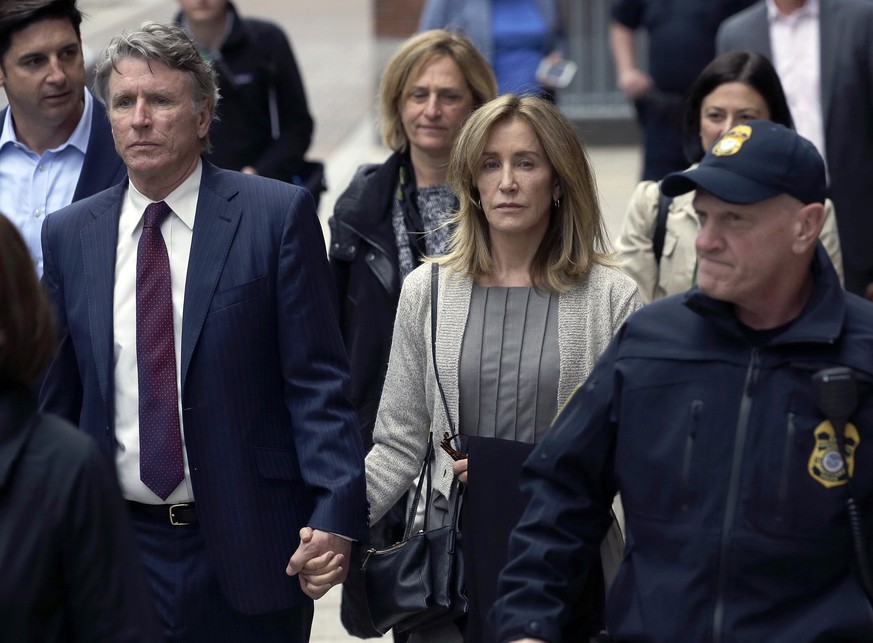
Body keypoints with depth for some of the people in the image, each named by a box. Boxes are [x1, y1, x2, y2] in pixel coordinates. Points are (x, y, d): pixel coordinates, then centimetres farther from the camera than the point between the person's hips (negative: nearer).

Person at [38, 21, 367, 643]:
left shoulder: (278, 214, -4)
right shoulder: (69, 235, 8)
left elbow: (317, 380, -7)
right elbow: (57, 398, 12)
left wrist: (336, 513, -16)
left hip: (247, 545, -3)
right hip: (116, 545, 3)